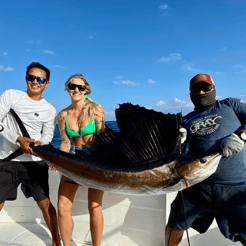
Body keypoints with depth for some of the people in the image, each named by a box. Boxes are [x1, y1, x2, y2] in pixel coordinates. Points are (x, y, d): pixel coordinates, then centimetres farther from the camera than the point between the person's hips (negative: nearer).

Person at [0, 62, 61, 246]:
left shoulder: (50, 110, 4)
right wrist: (18, 139, -17)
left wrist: (39, 143, -16)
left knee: (45, 204, 3)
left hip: (34, 162, 0)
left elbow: (48, 135, 6)